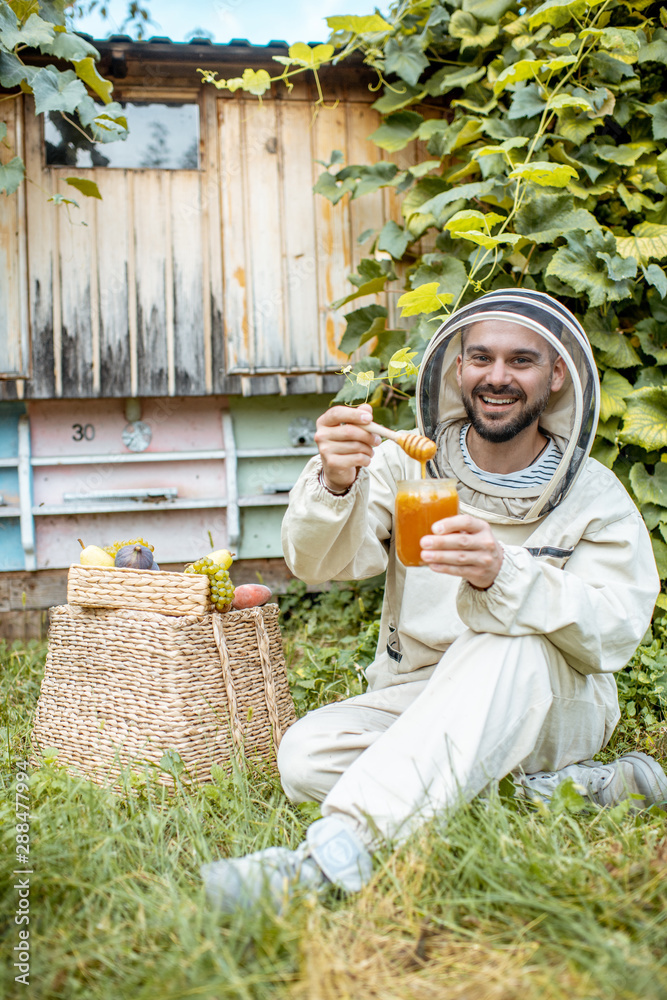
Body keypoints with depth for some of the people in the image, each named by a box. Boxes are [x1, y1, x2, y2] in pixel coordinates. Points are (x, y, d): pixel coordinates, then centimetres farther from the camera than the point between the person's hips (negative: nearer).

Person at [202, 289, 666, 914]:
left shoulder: (597, 499, -3)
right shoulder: (407, 464, 0)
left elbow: (614, 632, -17)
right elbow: (317, 563, -13)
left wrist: (502, 575, -36)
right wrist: (335, 485, -36)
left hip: (550, 705, -2)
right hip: (416, 703, 3)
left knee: (510, 645, -34)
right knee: (305, 756, -25)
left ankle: (339, 846, -44)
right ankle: (558, 784, -19)